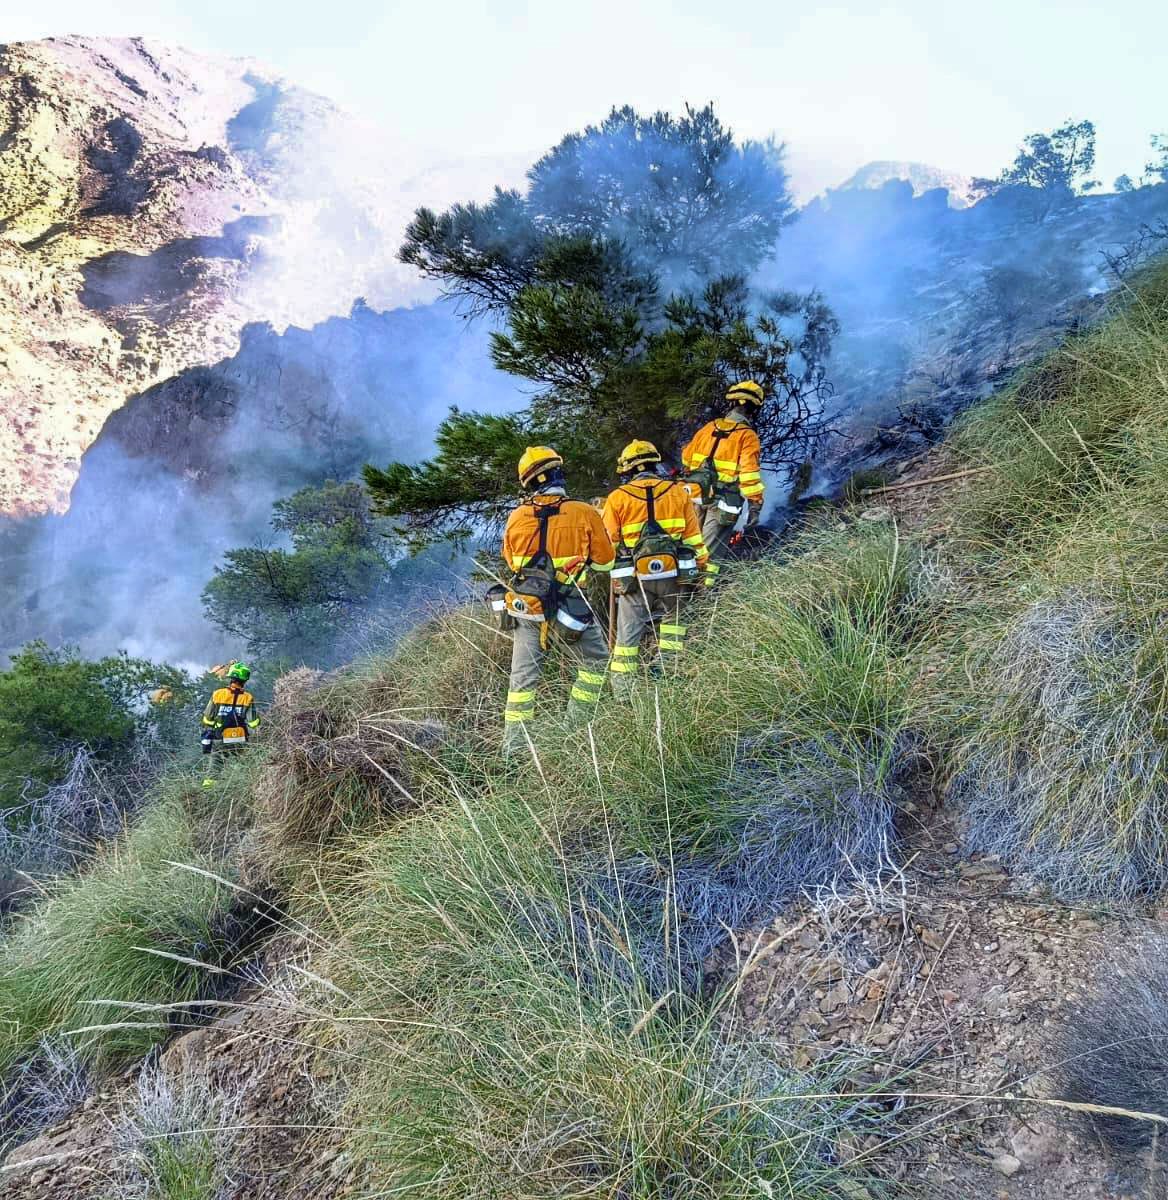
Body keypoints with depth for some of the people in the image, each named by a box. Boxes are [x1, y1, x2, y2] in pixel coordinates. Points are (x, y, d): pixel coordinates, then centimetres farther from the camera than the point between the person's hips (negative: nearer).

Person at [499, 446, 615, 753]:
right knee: (595, 662, 19)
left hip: (527, 609, 3)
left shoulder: (516, 518, -3)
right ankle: (578, 727, 20)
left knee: (523, 678, 12)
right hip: (570, 610, -3)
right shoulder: (585, 514, -11)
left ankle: (513, 748, 16)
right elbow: (605, 562, 1)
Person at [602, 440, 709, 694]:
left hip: (635, 578, -1)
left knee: (628, 634, 9)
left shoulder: (618, 498, -2)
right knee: (671, 618, 26)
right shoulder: (679, 492, 4)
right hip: (672, 574, 1)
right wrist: (701, 568, 14)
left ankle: (622, 690, 12)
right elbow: (694, 538, 5)